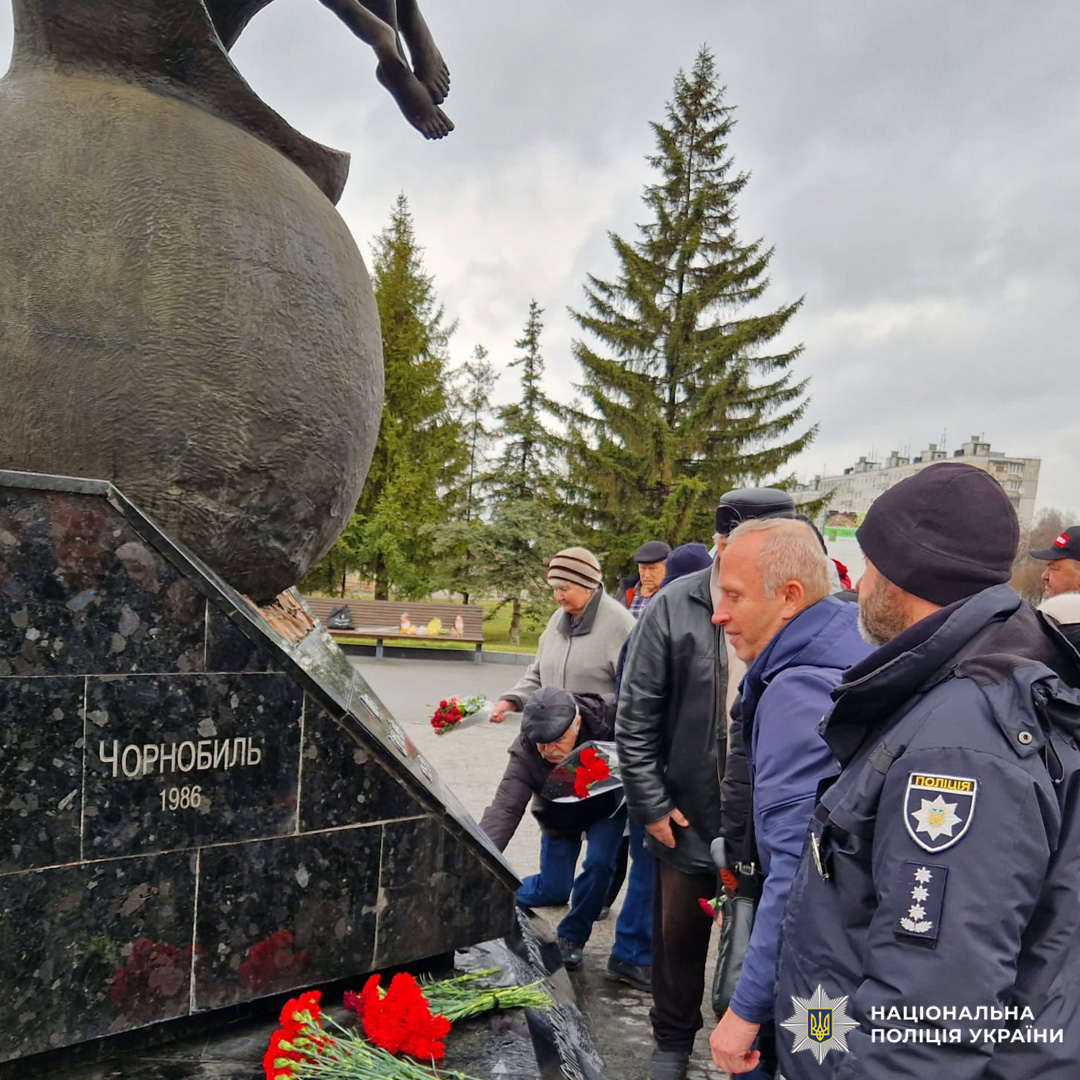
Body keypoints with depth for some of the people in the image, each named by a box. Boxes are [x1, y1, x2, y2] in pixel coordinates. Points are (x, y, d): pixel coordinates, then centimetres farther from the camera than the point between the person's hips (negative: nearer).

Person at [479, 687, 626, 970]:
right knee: (554, 890, -1)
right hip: (560, 817, 0)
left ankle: (572, 937, 7)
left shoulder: (609, 714, -37)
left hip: (607, 807, 1)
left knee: (599, 864, -18)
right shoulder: (525, 753, -37)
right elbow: (505, 808, -43)